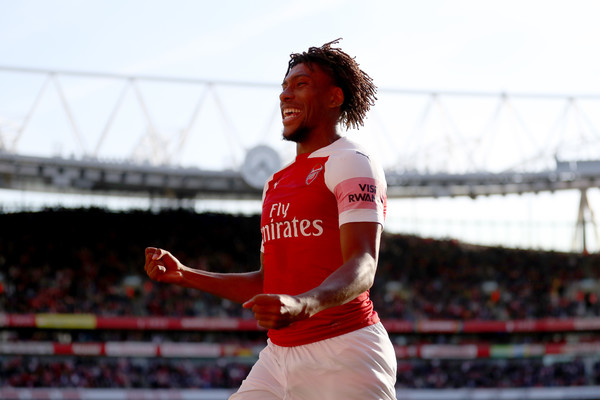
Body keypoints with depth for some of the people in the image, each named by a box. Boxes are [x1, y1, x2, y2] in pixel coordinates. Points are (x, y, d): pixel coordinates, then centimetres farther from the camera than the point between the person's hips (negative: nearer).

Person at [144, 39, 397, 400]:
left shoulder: (350, 163, -5)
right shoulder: (277, 183, 21)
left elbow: (362, 268, -19)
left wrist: (302, 305, -37)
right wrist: (184, 275, 16)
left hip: (342, 354, -8)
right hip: (279, 354, 8)